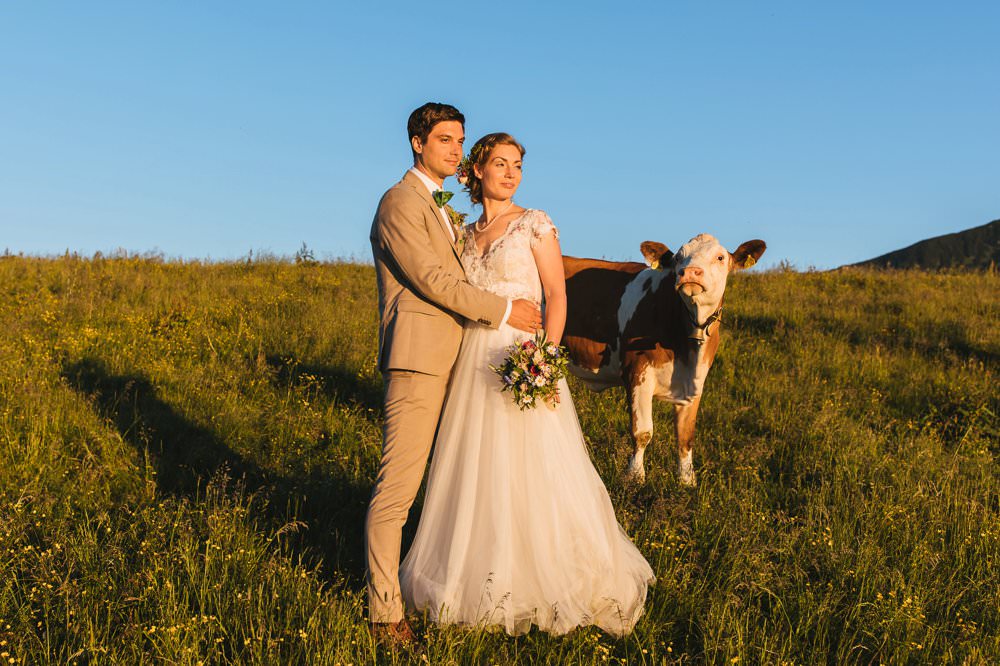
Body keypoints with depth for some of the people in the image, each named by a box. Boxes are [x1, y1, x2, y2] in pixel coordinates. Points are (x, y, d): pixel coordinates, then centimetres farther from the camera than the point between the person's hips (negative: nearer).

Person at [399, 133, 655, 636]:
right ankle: (487, 579, 22)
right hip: (474, 360, 6)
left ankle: (549, 581, 11)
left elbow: (556, 295, -6)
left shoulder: (534, 223, -1)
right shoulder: (467, 233, 14)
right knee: (477, 471, 8)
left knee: (533, 471, -4)